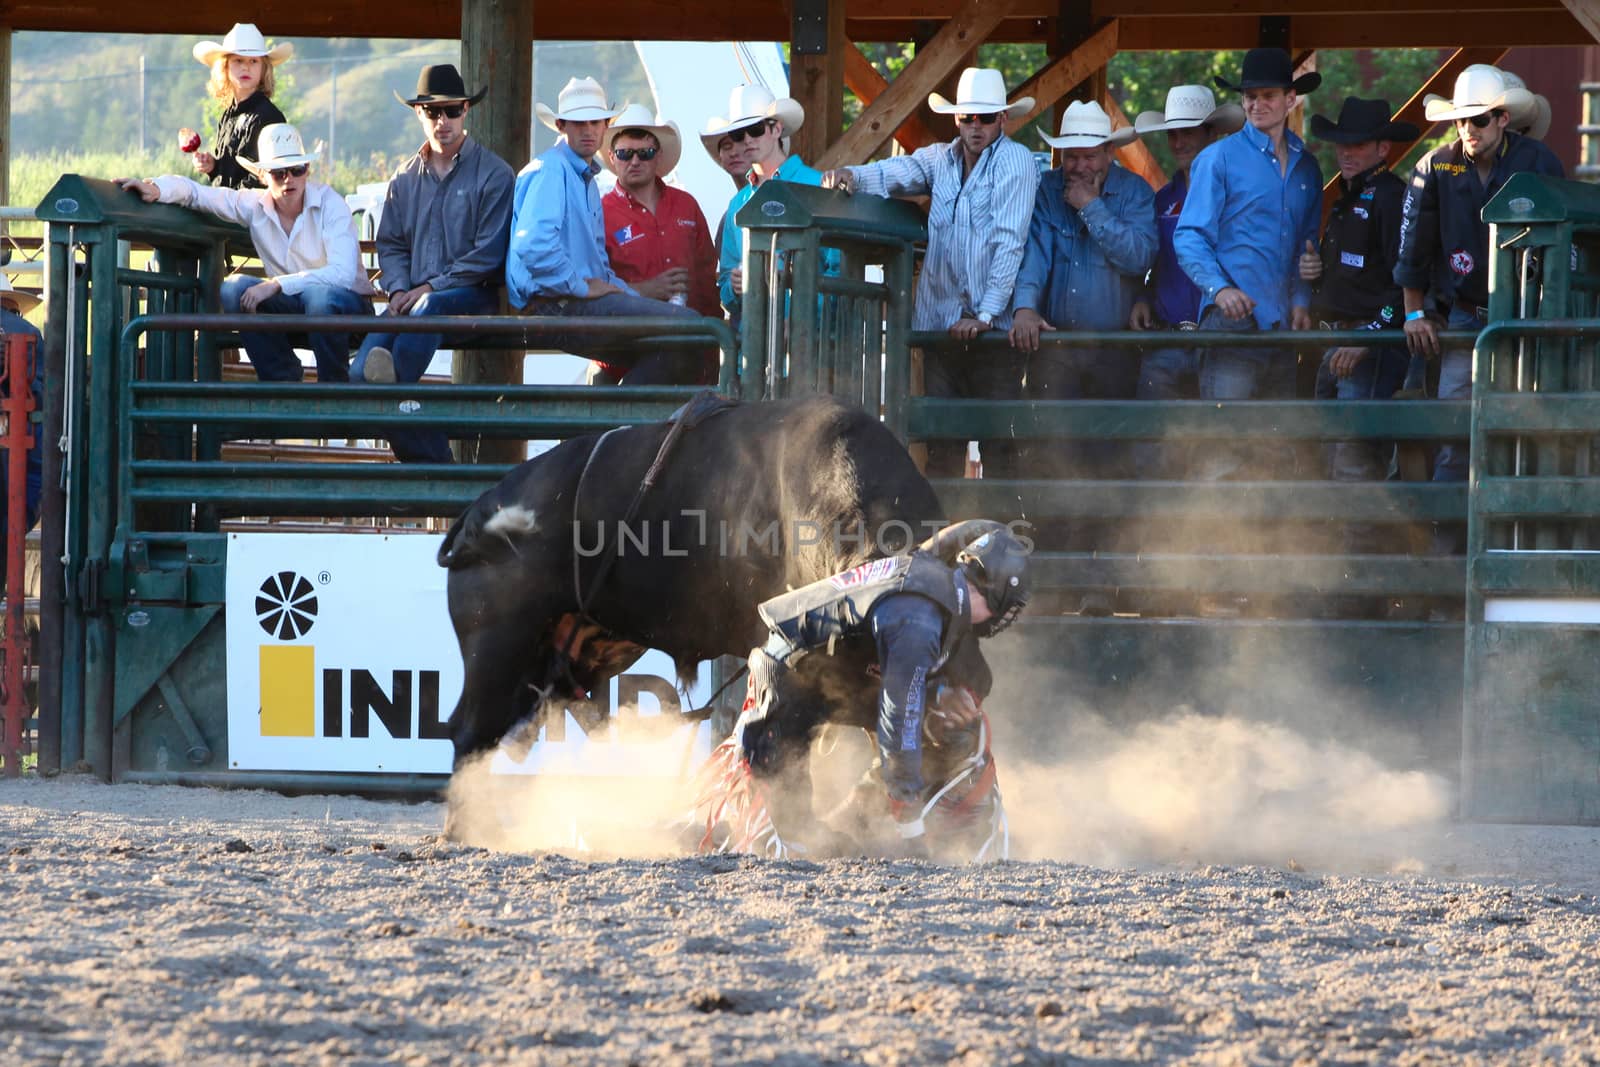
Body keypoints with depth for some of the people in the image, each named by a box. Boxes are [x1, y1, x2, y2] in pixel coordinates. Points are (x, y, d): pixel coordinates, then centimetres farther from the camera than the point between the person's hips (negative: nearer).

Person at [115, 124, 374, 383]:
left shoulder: (330, 204, -16)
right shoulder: (255, 204, -2)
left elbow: (342, 273, -28)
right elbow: (196, 192, 4)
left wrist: (276, 284, -34)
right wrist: (156, 189, -19)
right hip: (294, 307, 5)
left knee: (319, 294, -38)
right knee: (234, 288, -19)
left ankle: (334, 387, -19)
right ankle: (283, 380, -10)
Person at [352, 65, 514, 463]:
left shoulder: (493, 174, 1)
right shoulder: (405, 179, 18)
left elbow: (488, 254, -5)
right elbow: (391, 245, 18)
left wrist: (430, 288, -11)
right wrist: (399, 291, -3)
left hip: (472, 296, -4)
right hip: (414, 297, 4)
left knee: (430, 308, -42)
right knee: (362, 371, -21)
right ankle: (429, 462, -18)